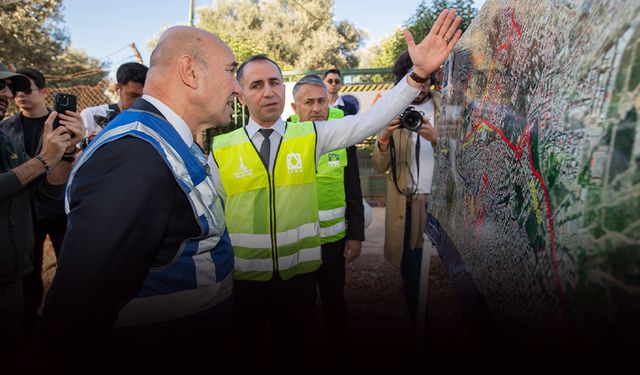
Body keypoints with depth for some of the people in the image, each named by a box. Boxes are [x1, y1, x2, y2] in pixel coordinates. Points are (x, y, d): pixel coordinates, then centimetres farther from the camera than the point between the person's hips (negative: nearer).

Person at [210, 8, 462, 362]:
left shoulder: (311, 136, -5)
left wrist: (419, 73, -26)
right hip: (244, 277, 0)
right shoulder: (220, 149, -6)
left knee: (293, 349, 23)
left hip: (299, 271, 1)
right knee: (247, 354, 20)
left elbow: (370, 120, -16)